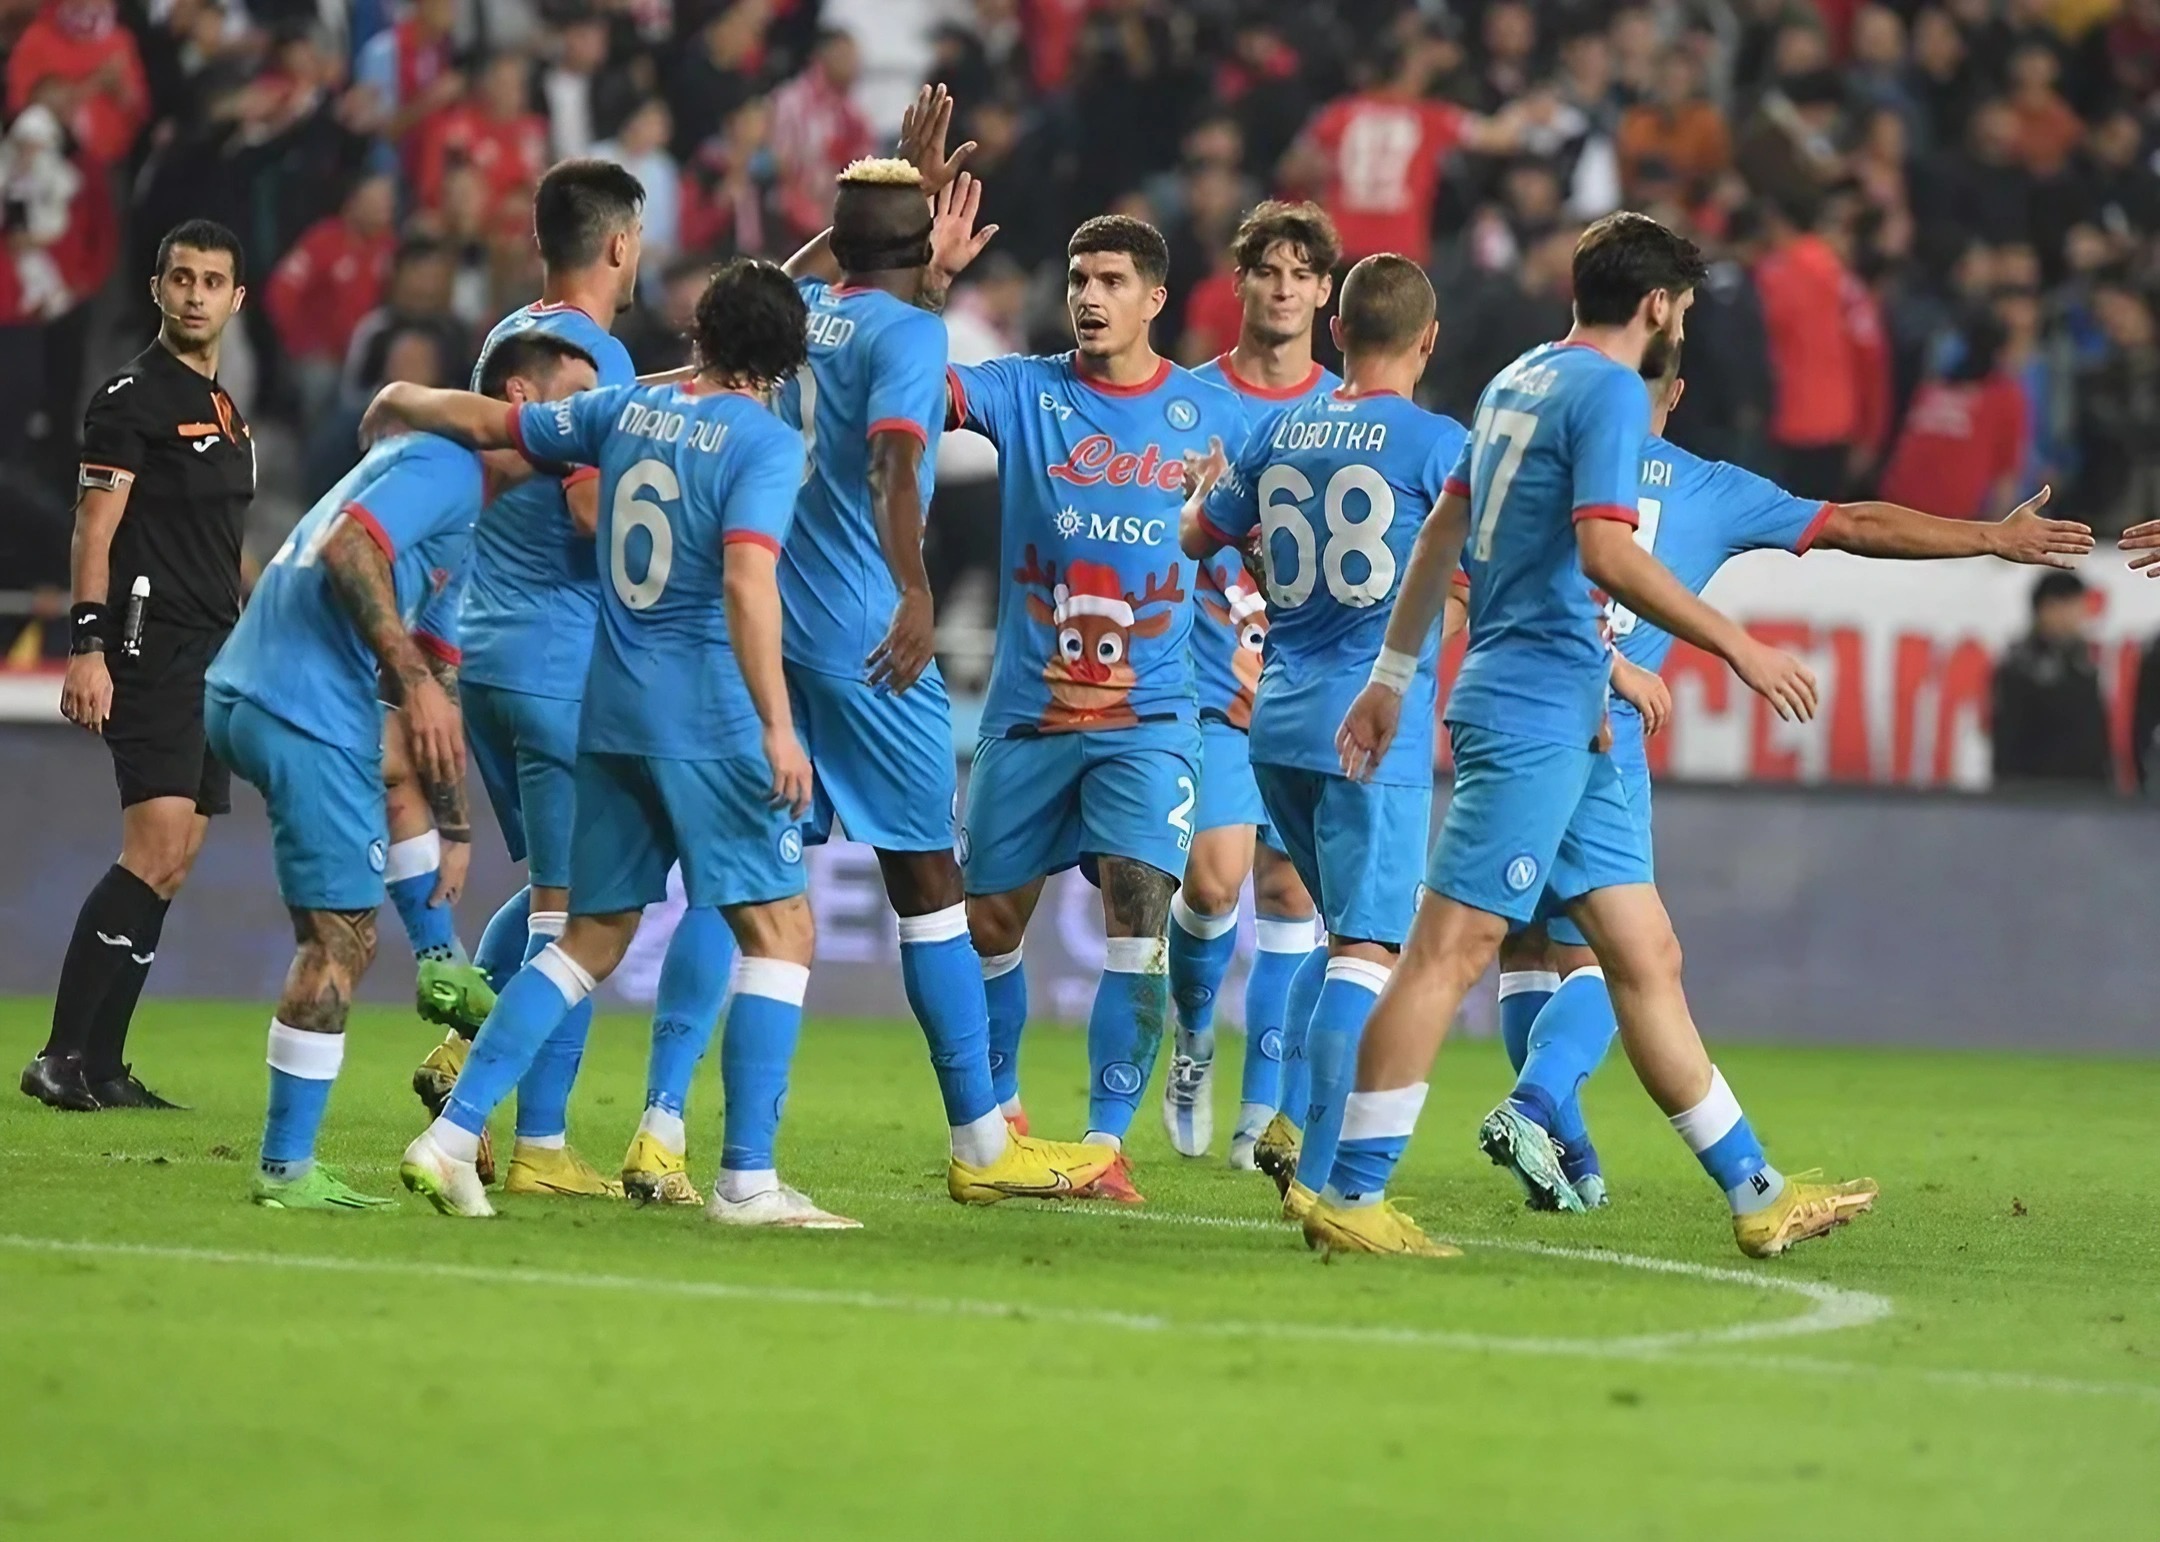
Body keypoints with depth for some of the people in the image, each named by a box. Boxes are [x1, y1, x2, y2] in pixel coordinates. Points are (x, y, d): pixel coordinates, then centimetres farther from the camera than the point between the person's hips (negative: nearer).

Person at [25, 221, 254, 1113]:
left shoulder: (225, 412, 19)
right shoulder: (133, 398, -6)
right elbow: (95, 530, -11)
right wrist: (86, 649, -20)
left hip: (212, 661, 9)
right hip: (150, 648, -9)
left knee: (173, 866, 6)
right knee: (155, 850, -18)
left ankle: (100, 1069, 7)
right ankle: (62, 1057, -18)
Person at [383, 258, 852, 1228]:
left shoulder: (629, 409, 9)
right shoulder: (766, 444, -9)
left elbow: (490, 423, 21)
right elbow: (747, 581, -22)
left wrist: (399, 404, 40)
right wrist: (777, 727, -24)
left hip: (613, 712, 7)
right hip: (711, 718, -7)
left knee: (594, 937, 15)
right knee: (779, 930, 0)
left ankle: (453, 1135, 8)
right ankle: (747, 1182, -6)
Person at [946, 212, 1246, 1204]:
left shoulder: (1210, 416, 2)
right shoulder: (1024, 392, 0)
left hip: (1146, 719, -1)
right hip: (1025, 713, 1)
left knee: (1138, 913, -16)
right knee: (989, 922, 9)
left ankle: (1107, 1142, -11)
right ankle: (1000, 1114, 32)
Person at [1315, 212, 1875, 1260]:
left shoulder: (1520, 381, 17)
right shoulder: (1610, 390, -10)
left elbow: (1441, 531, 22)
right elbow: (1606, 551, -21)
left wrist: (1393, 676, 26)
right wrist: (1737, 646, -16)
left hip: (1565, 726, 10)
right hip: (1536, 711, -10)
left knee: (1647, 958, 9)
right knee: (1453, 946, -9)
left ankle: (1756, 1198, 11)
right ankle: (1350, 1197, -9)